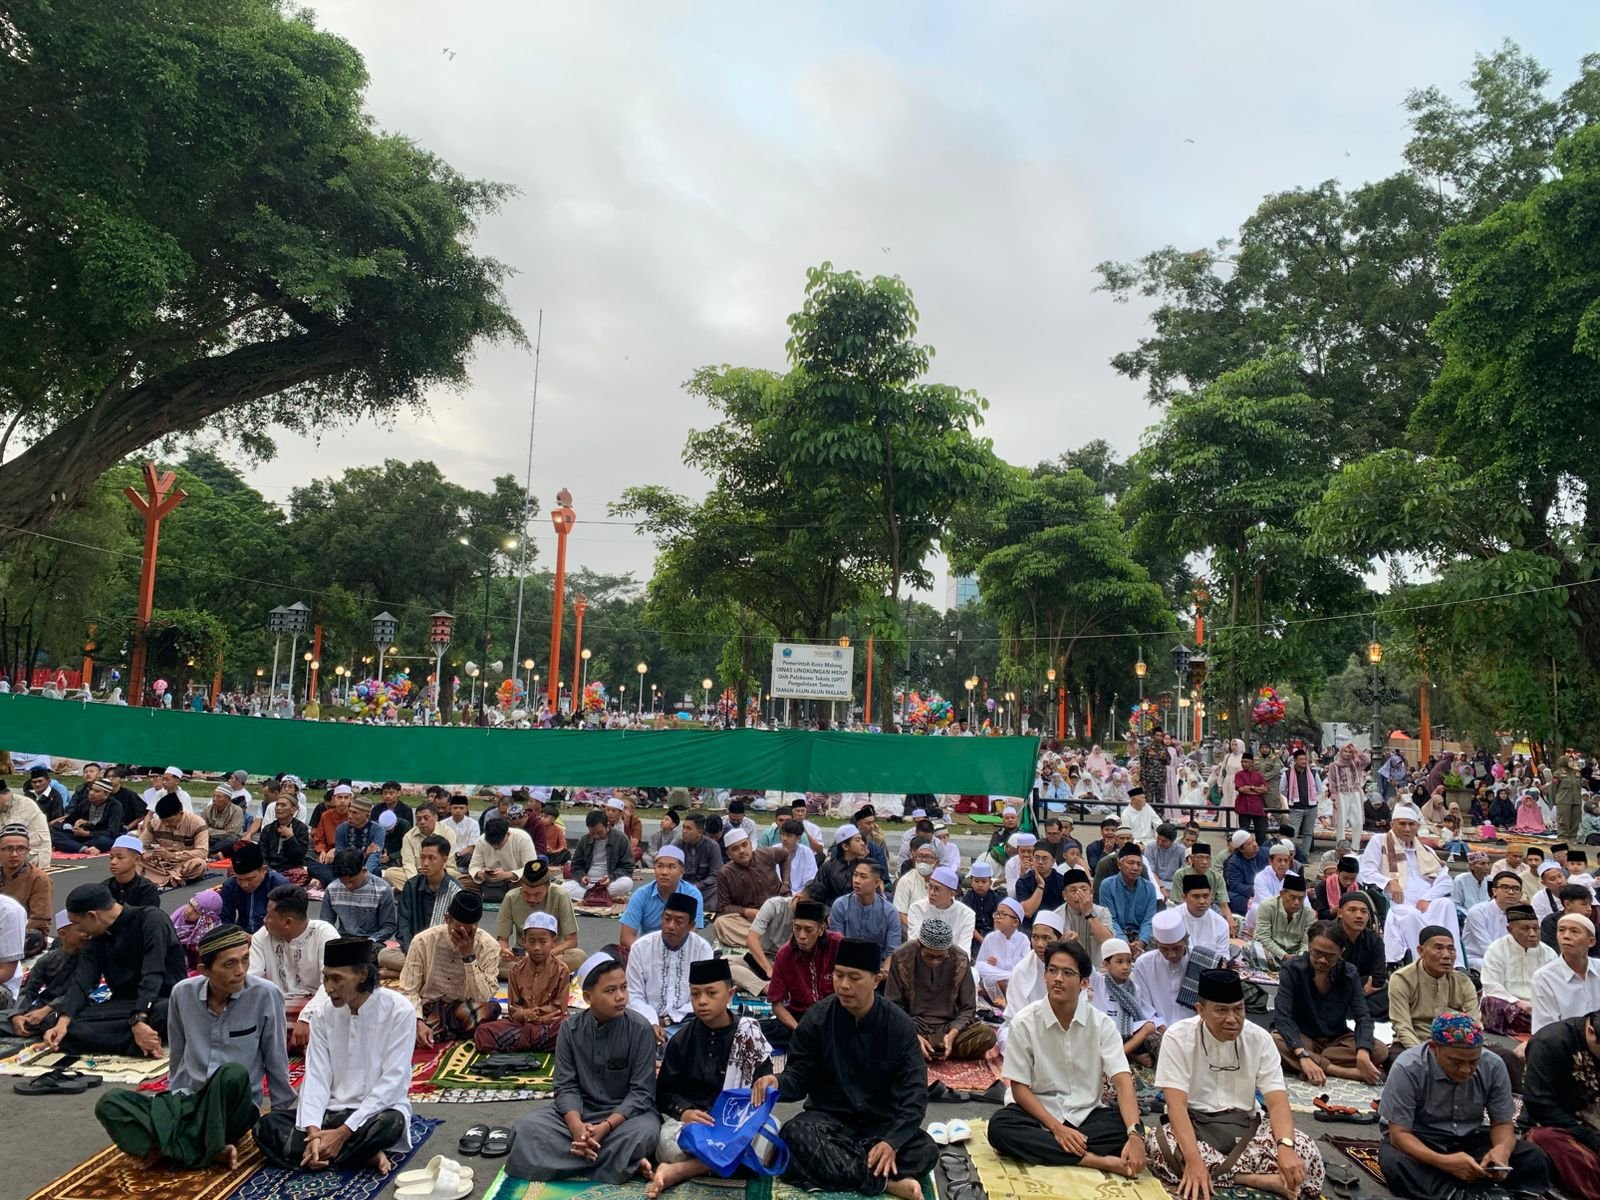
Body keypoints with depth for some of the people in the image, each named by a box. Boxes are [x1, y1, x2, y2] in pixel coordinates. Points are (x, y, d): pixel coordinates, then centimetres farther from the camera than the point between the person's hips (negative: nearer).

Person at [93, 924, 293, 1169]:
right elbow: (177, 1057, 14)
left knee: (234, 1074, -36)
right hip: (185, 1101, 4)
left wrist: (282, 1119, 3)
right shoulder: (183, 993, -3)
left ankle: (172, 1148, -14)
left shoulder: (265, 995, -14)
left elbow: (276, 1061, -3)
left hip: (234, 1107, -4)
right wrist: (175, 1101, 19)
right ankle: (210, 1150, -23)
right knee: (109, 1104, -20)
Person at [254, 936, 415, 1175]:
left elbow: (392, 1082, -17)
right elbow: (316, 1078, -4)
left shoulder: (398, 1011, -15)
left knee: (389, 1124, -38)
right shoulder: (325, 1015, 1)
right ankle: (362, 1154, -18)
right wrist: (313, 1131, -21)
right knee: (266, 1126, -16)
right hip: (332, 1112, 6)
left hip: (377, 1112, -5)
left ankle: (318, 1156, -15)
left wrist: (343, 1132, -21)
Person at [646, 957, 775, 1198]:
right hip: (693, 1118, 0)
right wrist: (684, 1112, -17)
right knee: (667, 1143, -34)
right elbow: (665, 1092, 4)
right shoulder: (681, 1041, 6)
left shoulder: (748, 1034, 1)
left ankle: (677, 1171, -31)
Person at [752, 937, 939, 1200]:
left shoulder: (900, 1026, -8)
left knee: (925, 1150, -29)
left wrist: (893, 1141, -27)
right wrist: (777, 1084, -28)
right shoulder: (817, 1019, -6)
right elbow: (799, 1078, -3)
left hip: (882, 1123, 0)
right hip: (829, 1118, 0)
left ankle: (829, 1168, -28)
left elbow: (914, 1093, -11)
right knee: (794, 1134, -33)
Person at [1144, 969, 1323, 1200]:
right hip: (1194, 1125, -1)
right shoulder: (1178, 1038, -13)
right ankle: (1261, 1179, -27)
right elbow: (1176, 1104, -20)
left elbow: (1277, 1102, -11)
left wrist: (1285, 1146, -33)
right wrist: (1193, 1160, -35)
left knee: (1305, 1150, -25)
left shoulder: (1260, 1039, -5)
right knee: (1157, 1144, -36)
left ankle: (1215, 1170, -23)